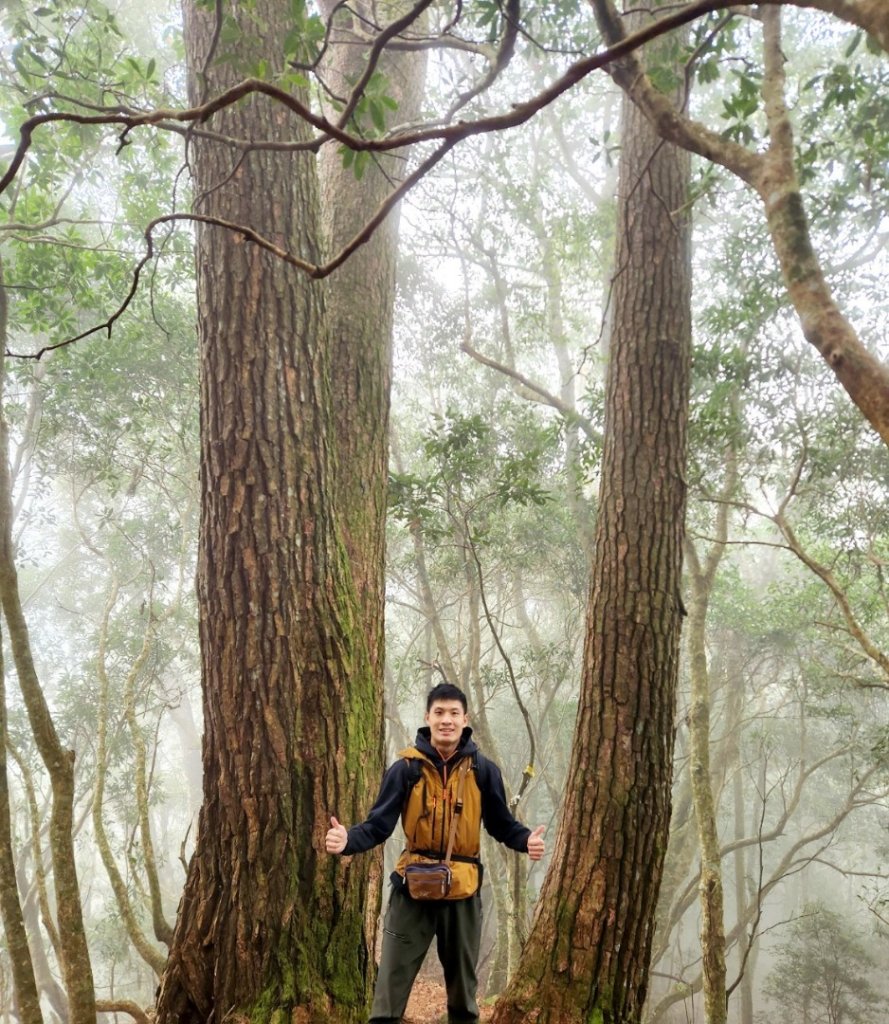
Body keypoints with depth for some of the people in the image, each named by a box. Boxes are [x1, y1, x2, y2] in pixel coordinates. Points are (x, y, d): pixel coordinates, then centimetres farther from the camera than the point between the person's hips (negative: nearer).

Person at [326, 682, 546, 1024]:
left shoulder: (483, 771, -2)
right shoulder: (406, 768, -6)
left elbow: (501, 823, 4)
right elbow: (378, 825, -8)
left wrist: (526, 840, -17)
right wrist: (347, 839, -28)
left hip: (463, 891, 2)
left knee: (463, 985, 16)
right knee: (392, 982, 1)